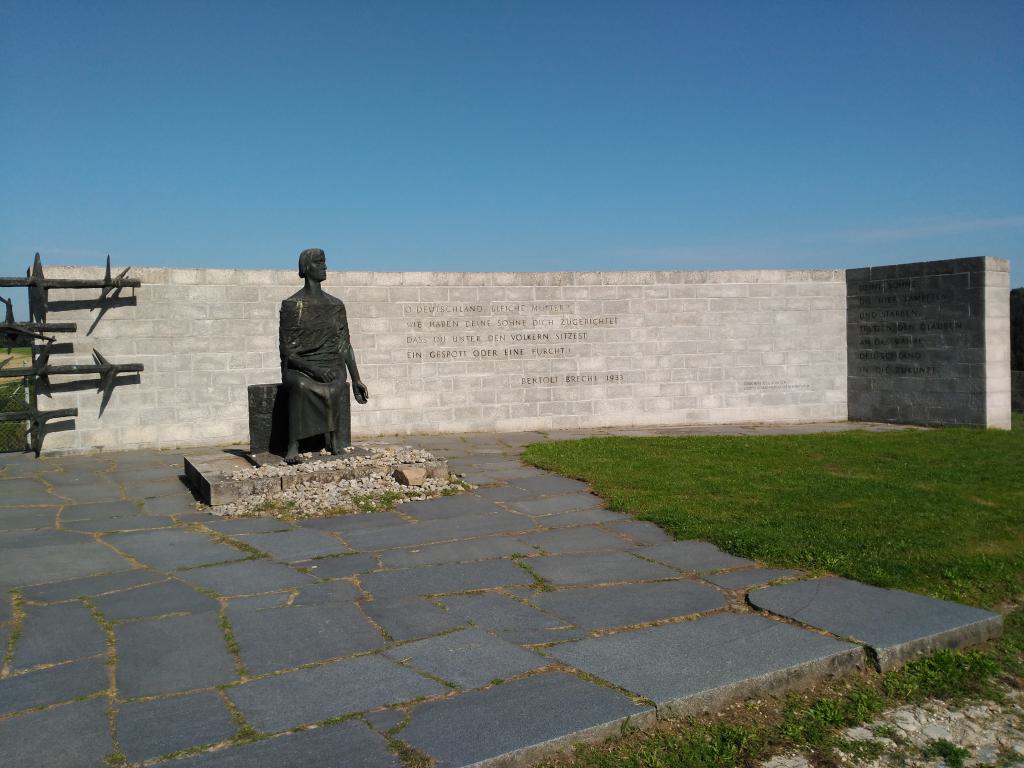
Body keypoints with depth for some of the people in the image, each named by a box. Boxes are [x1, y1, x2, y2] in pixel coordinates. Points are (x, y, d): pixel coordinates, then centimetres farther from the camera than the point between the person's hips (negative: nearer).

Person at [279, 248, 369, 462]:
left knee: (337, 389, -33)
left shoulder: (336, 305, 14)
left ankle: (335, 445, -33)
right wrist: (313, 369, -21)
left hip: (331, 366, 3)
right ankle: (293, 446, -38)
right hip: (299, 368, -3)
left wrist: (356, 380, 4)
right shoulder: (291, 305, 1)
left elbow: (345, 346, 14)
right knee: (301, 387, -38)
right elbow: (287, 351, -4)